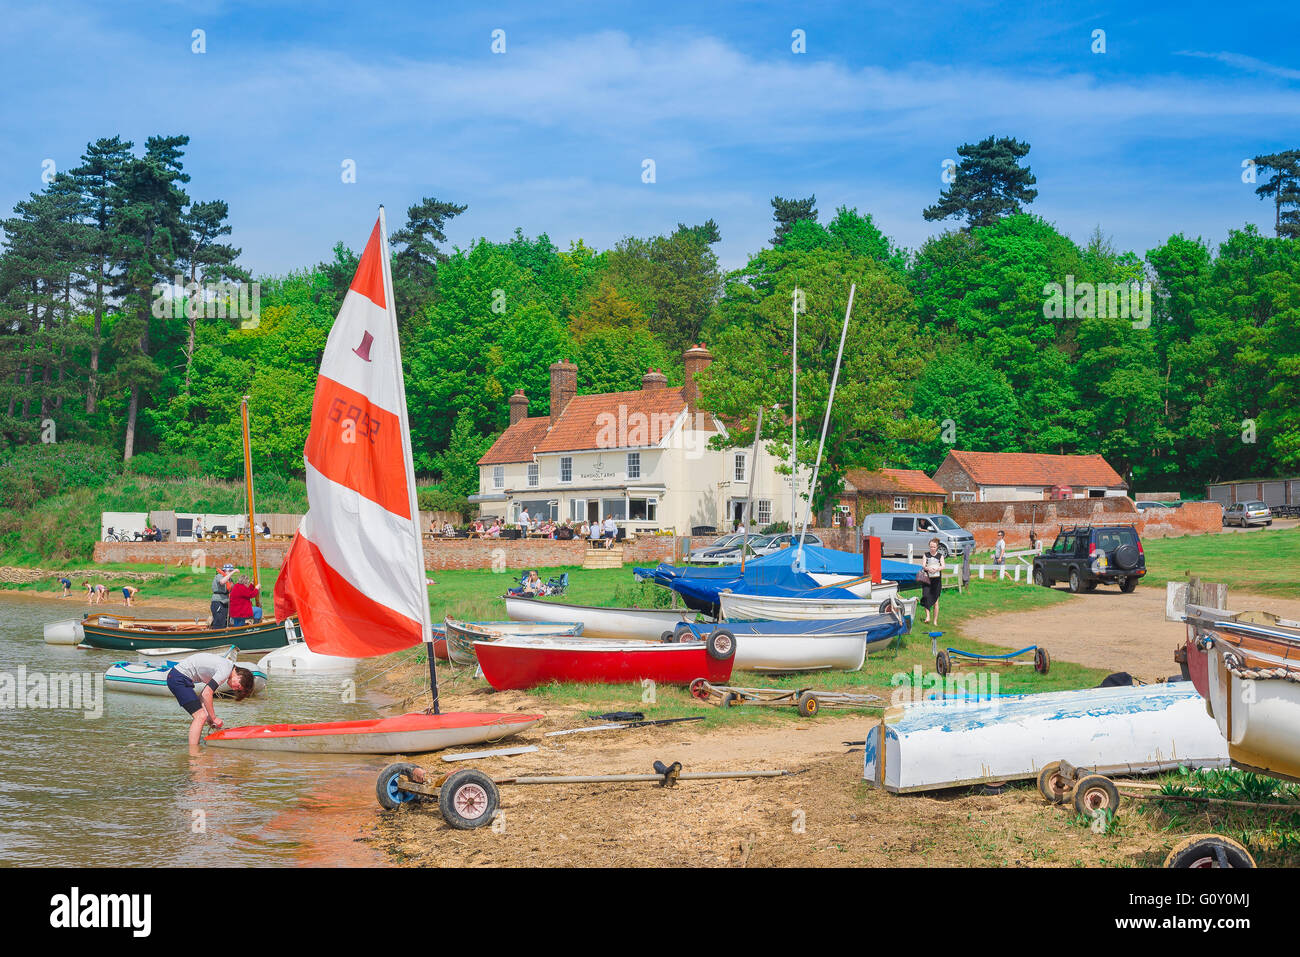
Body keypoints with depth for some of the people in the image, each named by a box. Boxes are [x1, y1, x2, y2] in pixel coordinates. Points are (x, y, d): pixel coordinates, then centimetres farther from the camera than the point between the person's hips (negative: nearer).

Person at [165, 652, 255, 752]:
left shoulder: (226, 665, 12)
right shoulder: (225, 670, -17)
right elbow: (206, 694, -21)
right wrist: (214, 718, -12)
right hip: (179, 679, -10)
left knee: (199, 716, 12)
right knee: (201, 716, -14)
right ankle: (193, 752, -16)